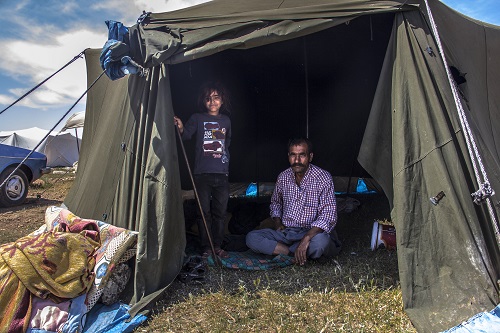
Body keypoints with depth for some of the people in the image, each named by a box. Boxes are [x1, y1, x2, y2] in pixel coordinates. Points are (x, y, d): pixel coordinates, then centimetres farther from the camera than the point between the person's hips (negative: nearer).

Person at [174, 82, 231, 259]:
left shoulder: (226, 121, 15)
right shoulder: (197, 118, 5)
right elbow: (187, 135, -9)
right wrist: (181, 128, -30)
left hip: (222, 174, 3)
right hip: (202, 173, -3)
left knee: (220, 211, 7)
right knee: (204, 211, 2)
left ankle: (217, 245, 19)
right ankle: (206, 247, 13)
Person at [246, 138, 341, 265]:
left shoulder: (323, 178, -12)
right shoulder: (283, 177, 3)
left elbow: (328, 216, -20)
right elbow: (275, 202, 23)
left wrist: (306, 238, -32)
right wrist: (277, 222, 4)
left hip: (312, 232, -3)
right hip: (285, 232, 4)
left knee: (320, 241, -39)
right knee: (251, 237, -18)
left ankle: (280, 250, -15)